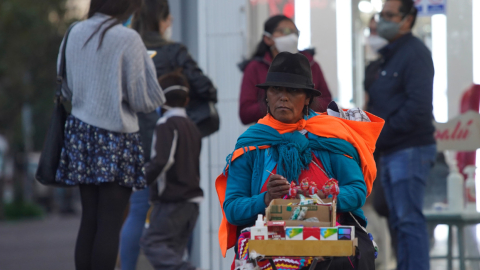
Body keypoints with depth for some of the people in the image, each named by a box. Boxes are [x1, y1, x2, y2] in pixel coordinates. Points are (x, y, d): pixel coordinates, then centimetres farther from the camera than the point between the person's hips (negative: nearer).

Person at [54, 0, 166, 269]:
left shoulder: (75, 34, 5)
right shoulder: (127, 39, -11)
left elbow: (67, 90, 12)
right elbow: (143, 100, -7)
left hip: (80, 129, 6)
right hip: (116, 136, -6)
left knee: (89, 220, 9)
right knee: (110, 223, -3)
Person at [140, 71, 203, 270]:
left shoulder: (166, 124, -8)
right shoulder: (192, 128, 19)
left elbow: (162, 160, -21)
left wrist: (144, 179, -12)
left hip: (171, 200, -9)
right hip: (192, 196, 9)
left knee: (151, 241, -11)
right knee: (173, 250, 12)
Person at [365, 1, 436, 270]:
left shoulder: (415, 53, -11)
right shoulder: (389, 56, 18)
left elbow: (418, 107, -20)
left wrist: (381, 136, -15)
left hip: (410, 150, -9)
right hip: (390, 153, 9)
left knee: (410, 219, -10)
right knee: (400, 220, 12)